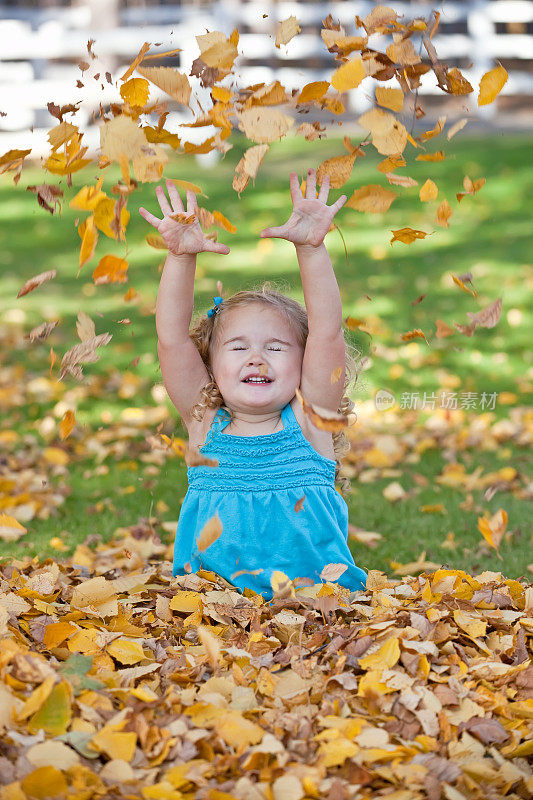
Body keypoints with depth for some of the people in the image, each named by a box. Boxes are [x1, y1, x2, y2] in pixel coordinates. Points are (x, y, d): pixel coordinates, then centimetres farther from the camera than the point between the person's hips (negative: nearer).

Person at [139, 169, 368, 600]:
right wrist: (181, 257, -14)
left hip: (318, 598, -1)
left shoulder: (309, 422, 5)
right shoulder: (205, 423, 7)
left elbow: (327, 333, -6)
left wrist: (312, 248, -16)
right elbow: (172, 338, -2)